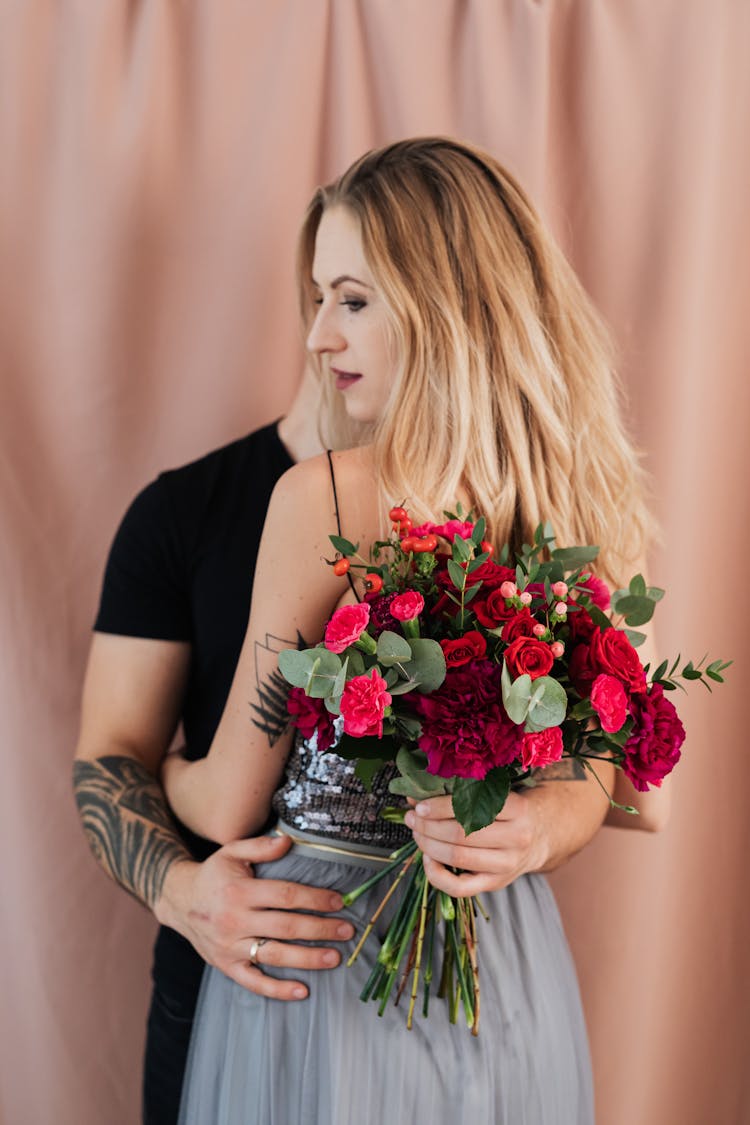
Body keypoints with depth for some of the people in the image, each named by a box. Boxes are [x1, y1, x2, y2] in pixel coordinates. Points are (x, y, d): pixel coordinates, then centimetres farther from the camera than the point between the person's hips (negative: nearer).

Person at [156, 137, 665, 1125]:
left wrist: (150, 765, 8)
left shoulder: (323, 496, -21)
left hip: (332, 958, -4)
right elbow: (587, 784, 2)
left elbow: (232, 807, -11)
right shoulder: (573, 501, -5)